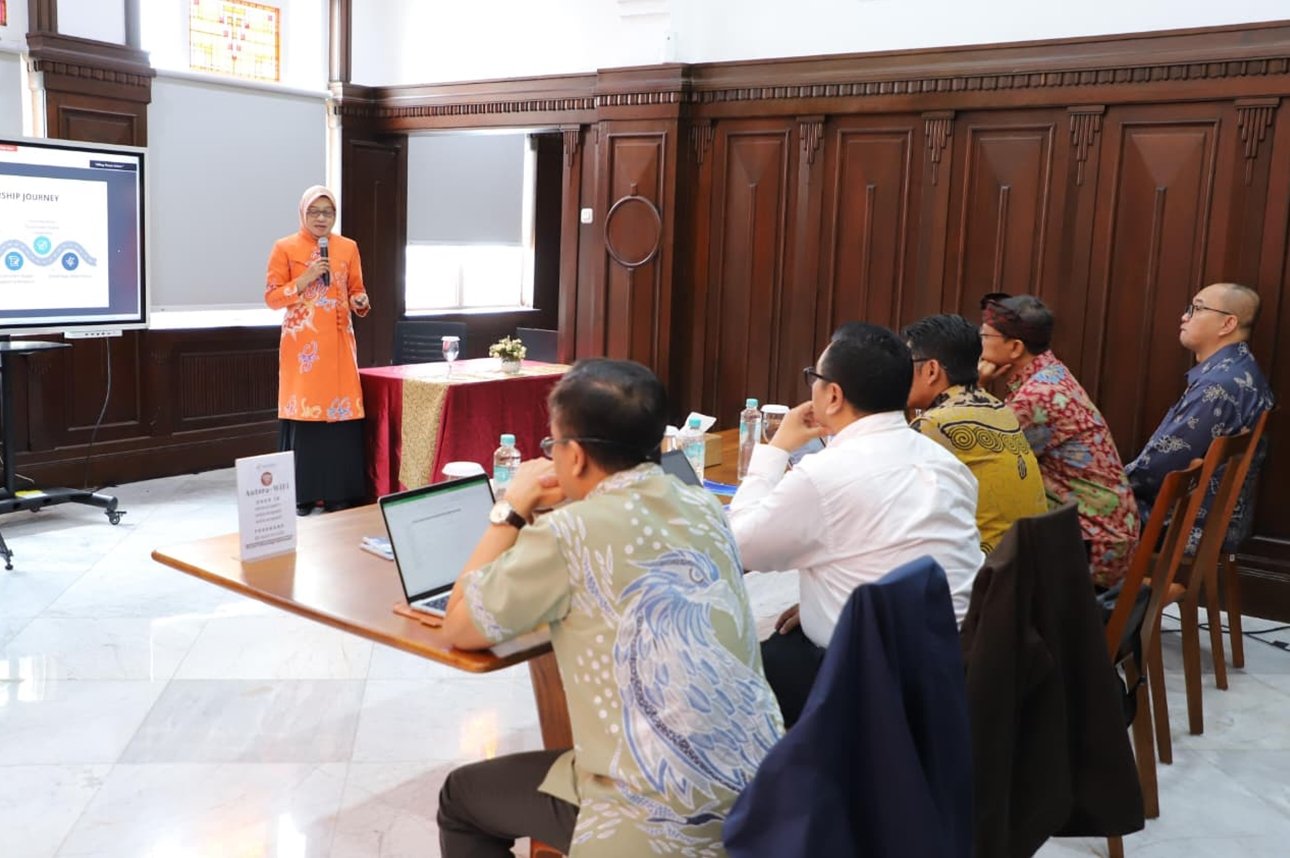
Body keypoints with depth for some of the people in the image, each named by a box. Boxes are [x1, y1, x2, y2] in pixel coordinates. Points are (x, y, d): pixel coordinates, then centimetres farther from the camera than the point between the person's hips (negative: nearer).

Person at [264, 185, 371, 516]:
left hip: (338, 342, 3)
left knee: (341, 414, -1)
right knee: (303, 414, -4)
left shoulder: (348, 247, 10)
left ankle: (338, 493, 6)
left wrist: (360, 301, -9)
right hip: (302, 344, -3)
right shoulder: (285, 248, 2)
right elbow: (271, 297, -2)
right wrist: (305, 279, -13)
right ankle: (303, 494, 5)